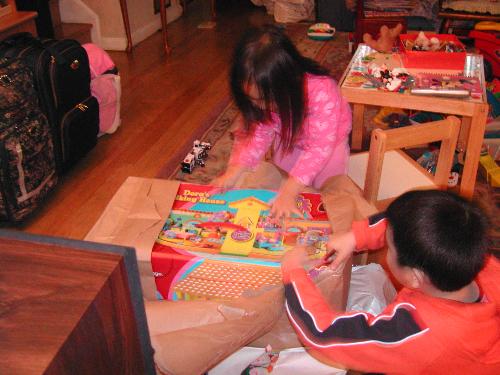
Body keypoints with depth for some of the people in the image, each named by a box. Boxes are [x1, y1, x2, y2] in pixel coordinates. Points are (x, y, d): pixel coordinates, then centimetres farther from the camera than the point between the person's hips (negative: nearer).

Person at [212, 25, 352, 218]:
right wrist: (234, 171, -36)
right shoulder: (263, 94, -31)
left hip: (327, 137, -3)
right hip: (289, 139, 4)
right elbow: (259, 133, -23)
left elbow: (320, 146, -45)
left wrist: (289, 191, -49)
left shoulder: (322, 93, -46)